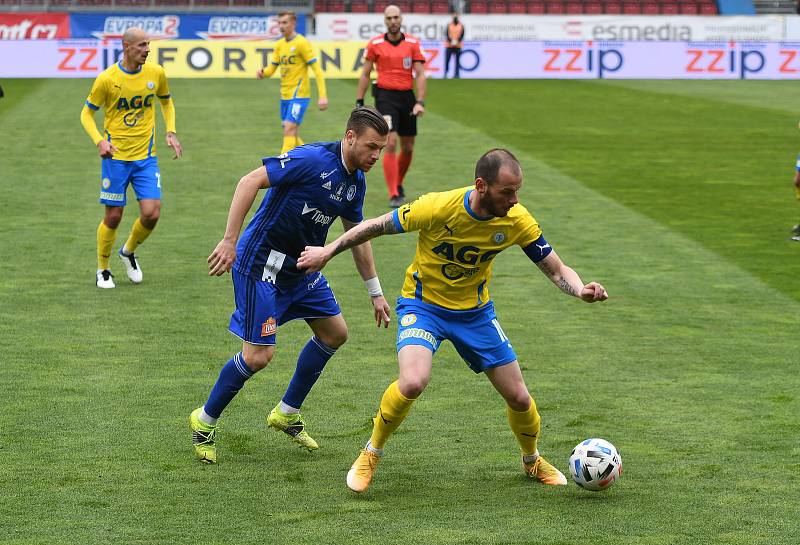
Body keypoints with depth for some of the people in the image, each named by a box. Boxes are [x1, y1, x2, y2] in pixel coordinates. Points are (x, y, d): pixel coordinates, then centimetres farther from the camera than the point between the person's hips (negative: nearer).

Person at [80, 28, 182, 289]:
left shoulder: (156, 73, 0)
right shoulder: (107, 79, -11)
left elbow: (167, 102, 19)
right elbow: (86, 113, -1)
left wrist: (171, 132, 5)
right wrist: (99, 141, -17)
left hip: (146, 156, 3)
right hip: (116, 157, -3)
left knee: (151, 214, -8)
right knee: (113, 216, 1)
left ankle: (129, 252, 23)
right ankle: (103, 270, 23)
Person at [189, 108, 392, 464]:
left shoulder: (356, 181, 3)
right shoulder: (312, 159, -23)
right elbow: (249, 182, -27)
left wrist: (375, 292, 19)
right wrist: (229, 240, -31)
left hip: (301, 266, 9)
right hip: (261, 264, -9)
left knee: (335, 333, 12)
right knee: (258, 356, -10)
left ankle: (287, 413, 26)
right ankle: (205, 421, 12)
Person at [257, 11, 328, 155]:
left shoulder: (301, 43, -10)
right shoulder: (279, 44, 12)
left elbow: (317, 69, -13)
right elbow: (271, 68, 10)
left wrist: (323, 96, -19)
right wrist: (262, 73, -15)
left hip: (299, 95, -8)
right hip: (285, 95, 8)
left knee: (289, 129, -17)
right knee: (292, 133, 12)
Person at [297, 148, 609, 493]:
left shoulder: (517, 220, -18)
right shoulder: (437, 208, -28)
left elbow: (556, 270, -9)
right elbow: (378, 226, -13)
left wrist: (581, 290, -30)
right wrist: (327, 252, -7)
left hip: (475, 311, 4)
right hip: (423, 304, -4)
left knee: (519, 398, 3)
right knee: (413, 383, -30)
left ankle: (532, 461, 36)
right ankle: (371, 454, -4)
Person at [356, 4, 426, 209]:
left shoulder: (413, 44, 2)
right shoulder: (375, 44, 0)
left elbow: (420, 74, 0)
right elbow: (365, 74, 6)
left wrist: (420, 102, -11)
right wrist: (359, 102, 3)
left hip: (407, 96, 3)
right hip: (385, 97, -3)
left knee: (407, 148, 10)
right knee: (391, 144, -15)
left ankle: (398, 184, 36)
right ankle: (394, 195, -14)